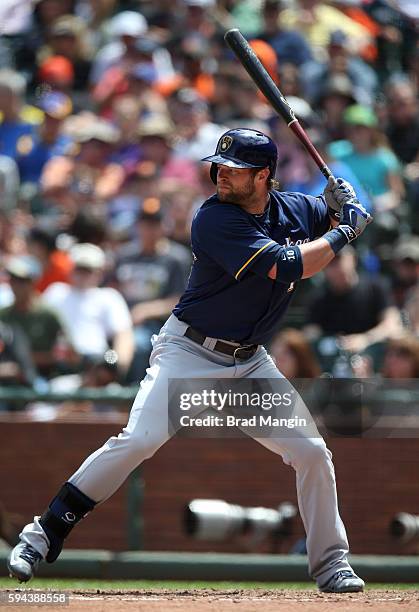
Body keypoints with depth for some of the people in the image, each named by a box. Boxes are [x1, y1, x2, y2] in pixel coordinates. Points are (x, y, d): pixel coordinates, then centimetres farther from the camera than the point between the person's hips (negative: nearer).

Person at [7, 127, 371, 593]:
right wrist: (343, 234, -15)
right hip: (190, 352, -6)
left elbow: (352, 212, 22)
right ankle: (45, 534, -14)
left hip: (250, 362, 6)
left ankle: (330, 564, 15)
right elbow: (287, 267, -27)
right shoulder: (215, 218, -20)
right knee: (138, 440, -22)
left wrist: (342, 202, -3)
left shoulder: (293, 208, 1)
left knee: (312, 453, 0)